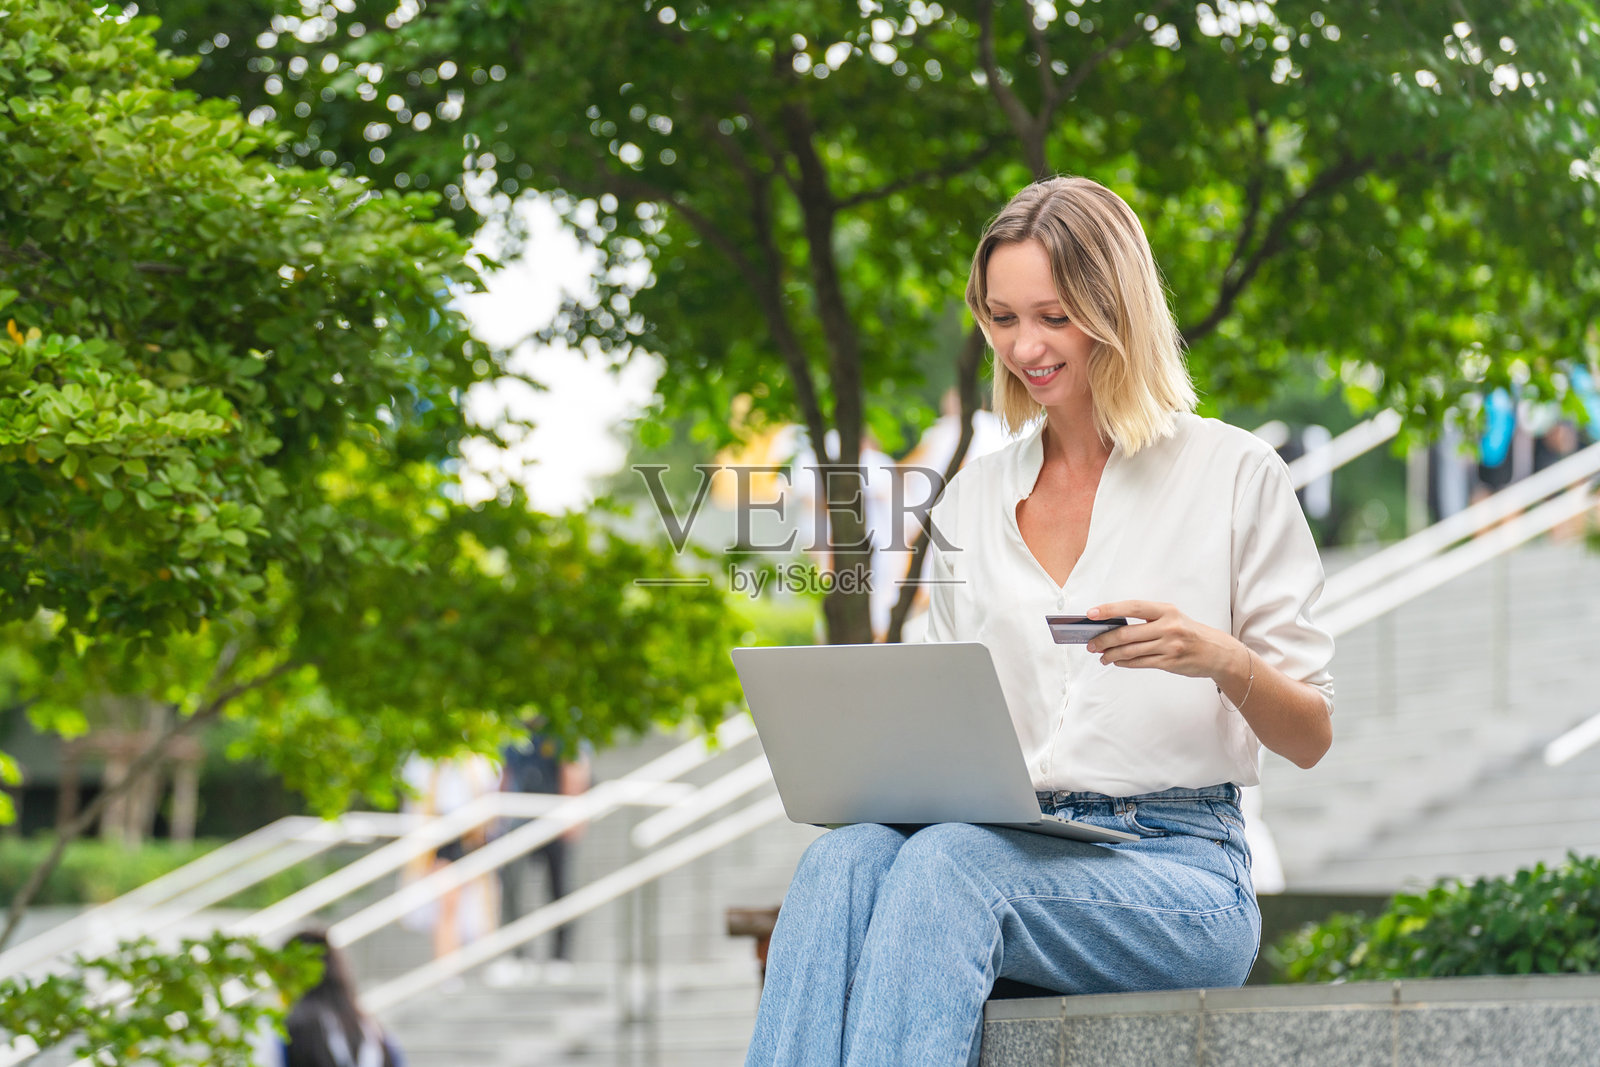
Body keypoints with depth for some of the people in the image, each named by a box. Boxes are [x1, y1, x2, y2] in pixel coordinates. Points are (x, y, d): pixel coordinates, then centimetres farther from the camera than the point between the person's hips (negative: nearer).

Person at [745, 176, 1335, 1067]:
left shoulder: (1234, 475, 5)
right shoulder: (973, 501, 18)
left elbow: (1311, 738, 5)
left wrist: (1220, 659, -17)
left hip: (1181, 874, -4)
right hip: (1006, 847, 4)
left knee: (948, 865, -34)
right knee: (844, 860, -30)